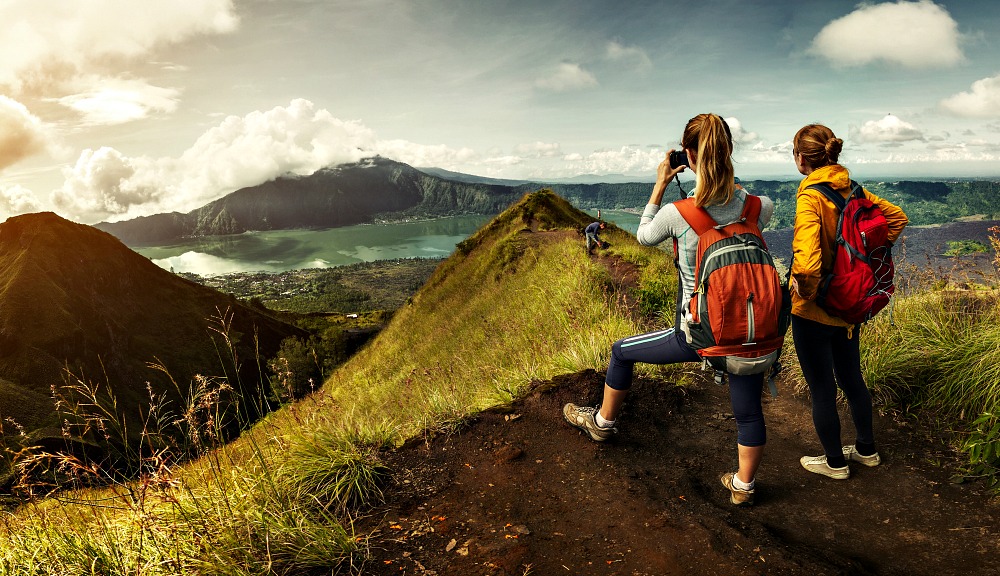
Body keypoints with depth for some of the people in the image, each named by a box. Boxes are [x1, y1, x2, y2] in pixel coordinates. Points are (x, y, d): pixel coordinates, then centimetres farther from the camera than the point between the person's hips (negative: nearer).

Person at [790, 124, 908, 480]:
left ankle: (834, 462, 26)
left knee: (821, 387, 9)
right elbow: (897, 217, 12)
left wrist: (805, 287, -18)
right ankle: (866, 449, 40)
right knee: (851, 377, 24)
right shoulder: (851, 189, 0)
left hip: (814, 310, -8)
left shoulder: (810, 197, -23)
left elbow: (807, 261, -36)